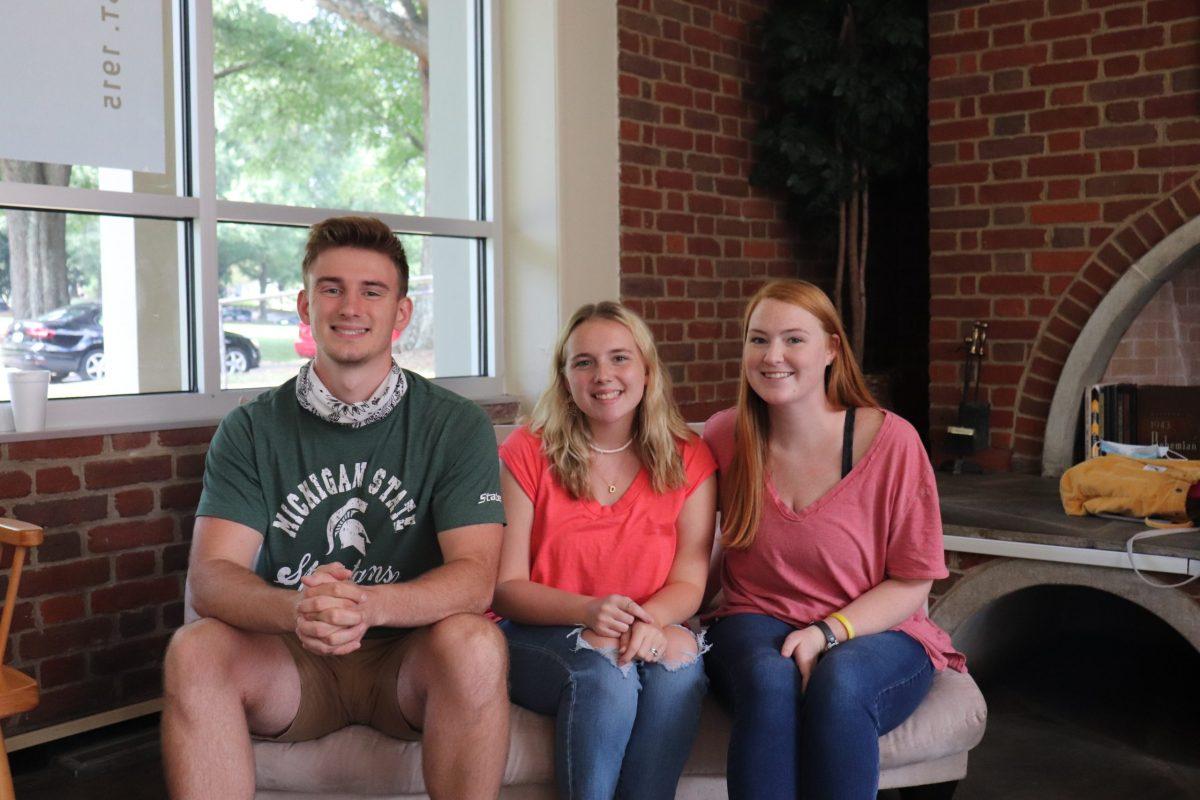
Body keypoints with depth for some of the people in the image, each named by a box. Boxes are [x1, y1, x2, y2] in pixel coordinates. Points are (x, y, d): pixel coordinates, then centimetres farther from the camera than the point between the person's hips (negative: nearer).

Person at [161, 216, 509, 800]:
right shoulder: (251, 429, 0)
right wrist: (295, 610, -35)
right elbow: (210, 576, -11)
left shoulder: (457, 424, -4)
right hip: (290, 663, 1)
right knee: (193, 651, -27)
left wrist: (368, 605, -36)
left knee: (474, 643, -32)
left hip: (408, 654, -1)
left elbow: (474, 577, -14)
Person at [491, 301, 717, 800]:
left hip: (645, 637, 2)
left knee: (680, 664, -31)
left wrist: (648, 621, -24)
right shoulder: (527, 454, -2)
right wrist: (588, 610, -25)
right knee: (603, 671, -33)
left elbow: (689, 582, 0)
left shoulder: (688, 461, 3)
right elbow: (505, 587, -6)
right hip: (538, 636, -2)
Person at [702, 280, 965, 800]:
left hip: (873, 633, -1)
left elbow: (911, 582, -5)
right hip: (757, 625, 2)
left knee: (839, 683, -36)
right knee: (770, 678, -34)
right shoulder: (724, 438, -1)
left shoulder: (890, 440, -9)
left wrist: (827, 633, -18)